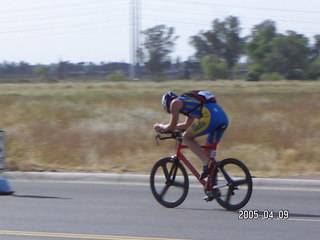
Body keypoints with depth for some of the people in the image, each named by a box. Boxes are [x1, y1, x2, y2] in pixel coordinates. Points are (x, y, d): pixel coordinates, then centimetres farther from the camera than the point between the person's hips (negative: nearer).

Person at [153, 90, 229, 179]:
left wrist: (160, 126, 33)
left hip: (210, 117, -8)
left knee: (186, 138, 5)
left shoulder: (175, 103, 12)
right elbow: (187, 125, 46)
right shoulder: (189, 100, 38)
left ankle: (206, 162, -8)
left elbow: (172, 127, 14)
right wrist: (166, 127, 51)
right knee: (208, 150, 19)